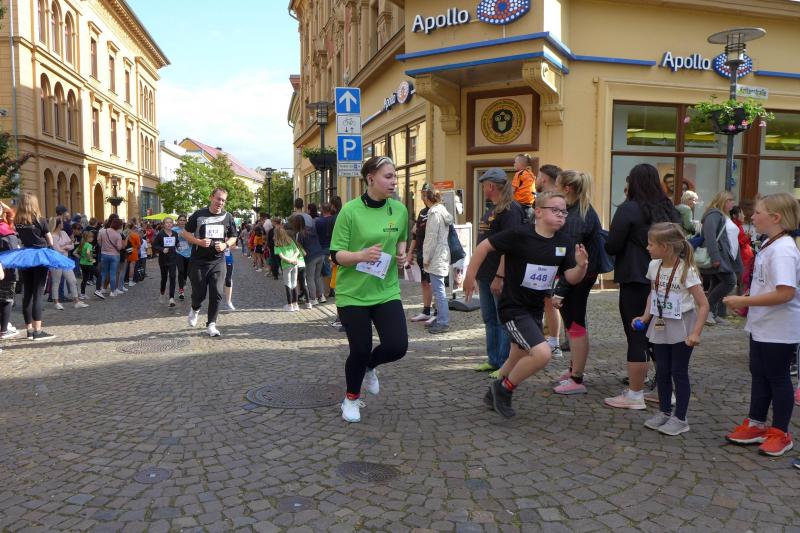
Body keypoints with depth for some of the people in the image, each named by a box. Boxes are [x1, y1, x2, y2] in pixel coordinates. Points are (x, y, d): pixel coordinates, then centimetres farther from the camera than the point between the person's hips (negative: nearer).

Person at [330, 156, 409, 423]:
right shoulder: (350, 210, -12)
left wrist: (401, 253, -2)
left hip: (387, 291, 4)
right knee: (360, 350, 2)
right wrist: (362, 255, -29)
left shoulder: (400, 210, 1)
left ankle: (369, 366, 28)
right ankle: (351, 398, 32)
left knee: (397, 346, -9)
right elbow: (336, 255, -10)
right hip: (352, 293, -3)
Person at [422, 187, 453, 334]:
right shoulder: (443, 211, 15)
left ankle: (443, 322, -4)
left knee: (438, 290, -7)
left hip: (436, 257, -10)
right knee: (438, 289, 15)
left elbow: (432, 237, -17)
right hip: (442, 254, 10)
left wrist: (426, 258, -12)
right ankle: (440, 319, 23)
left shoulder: (435, 213, -13)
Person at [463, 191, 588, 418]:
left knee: (518, 360, 21)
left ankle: (494, 395, 45)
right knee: (542, 354, -21)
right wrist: (470, 276, -6)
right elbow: (485, 246, -11)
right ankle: (504, 388, 2)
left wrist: (581, 265, -25)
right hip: (513, 307, -7)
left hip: (536, 309, 7)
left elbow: (572, 278, -4)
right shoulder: (520, 235, -19)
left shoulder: (565, 243, -2)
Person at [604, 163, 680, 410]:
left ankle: (635, 395, 5)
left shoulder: (629, 209, -10)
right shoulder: (669, 209, 10)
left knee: (636, 336, -2)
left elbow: (612, 246, -12)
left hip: (635, 280, -7)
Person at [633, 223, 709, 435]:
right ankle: (664, 412, 28)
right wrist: (645, 317, 4)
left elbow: (703, 305, -18)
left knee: (679, 372, 3)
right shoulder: (654, 266, -2)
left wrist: (695, 333, -25)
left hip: (681, 329, -6)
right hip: (660, 326, 6)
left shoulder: (686, 271, -20)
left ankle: (680, 418, 15)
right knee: (662, 372, 13)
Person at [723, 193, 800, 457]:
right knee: (759, 374, 18)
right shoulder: (770, 245, 7)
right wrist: (746, 301, 8)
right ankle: (756, 425, 31)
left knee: (778, 378, 5)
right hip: (762, 326, 10)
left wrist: (744, 301, -27)